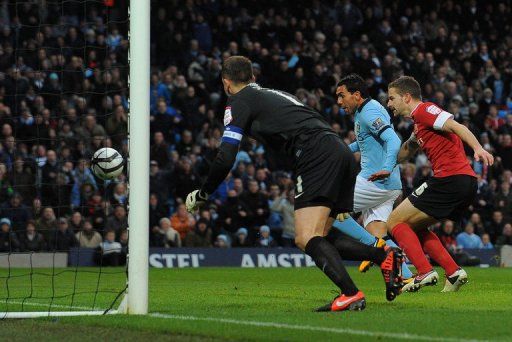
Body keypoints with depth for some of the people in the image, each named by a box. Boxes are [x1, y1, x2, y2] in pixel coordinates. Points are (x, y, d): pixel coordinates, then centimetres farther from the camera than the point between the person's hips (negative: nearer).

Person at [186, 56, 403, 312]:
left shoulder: (239, 102, 7)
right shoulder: (275, 94, 32)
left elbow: (225, 159, 0)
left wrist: (202, 194, 14)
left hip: (317, 155, -8)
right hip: (341, 152, 8)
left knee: (306, 239, -16)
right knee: (314, 242, 10)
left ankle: (351, 294, -32)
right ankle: (385, 255, -3)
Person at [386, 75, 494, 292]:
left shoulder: (424, 110, -4)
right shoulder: (418, 122, 26)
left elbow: (456, 126, -18)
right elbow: (403, 154, 38)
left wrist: (478, 148, -33)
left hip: (450, 177, -10)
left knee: (395, 222, -2)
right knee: (414, 227, 21)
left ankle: (425, 272, -15)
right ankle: (453, 272, 8)